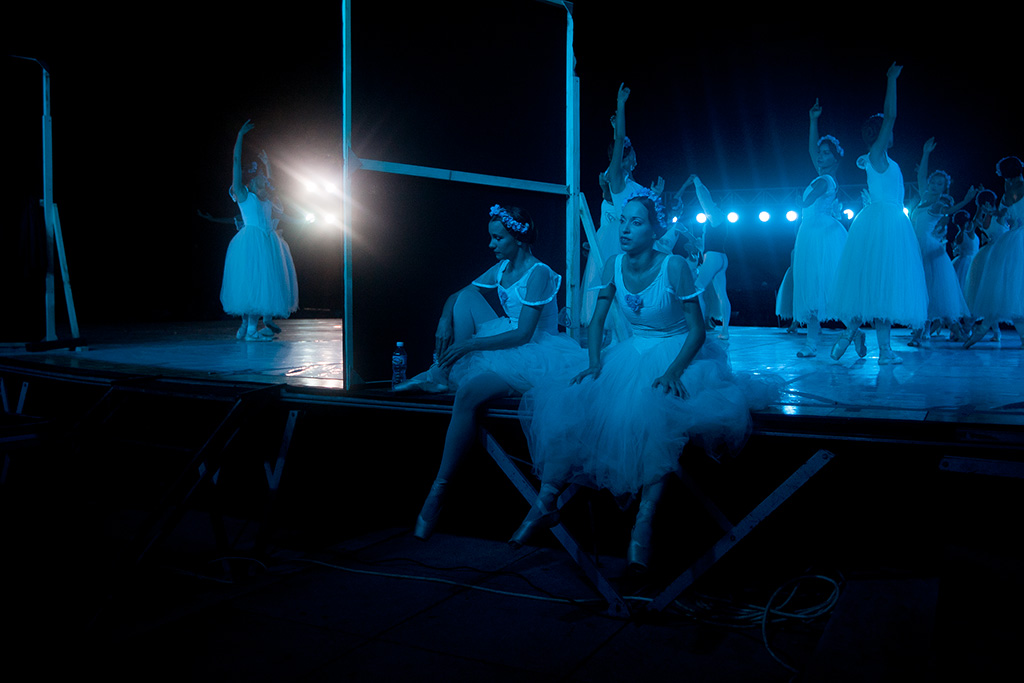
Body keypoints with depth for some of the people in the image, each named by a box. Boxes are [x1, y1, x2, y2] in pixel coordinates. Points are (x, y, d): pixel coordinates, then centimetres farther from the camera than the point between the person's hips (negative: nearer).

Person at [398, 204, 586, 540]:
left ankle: (439, 489, -24)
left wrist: (470, 343, -22)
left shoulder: (538, 274, -15)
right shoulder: (501, 268, 10)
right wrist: (445, 321, -8)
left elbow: (523, 334, -22)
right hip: (506, 345, 9)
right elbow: (456, 295, 14)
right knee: (466, 296, -5)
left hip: (534, 354, -9)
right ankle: (443, 371, -11)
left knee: (468, 392, -31)